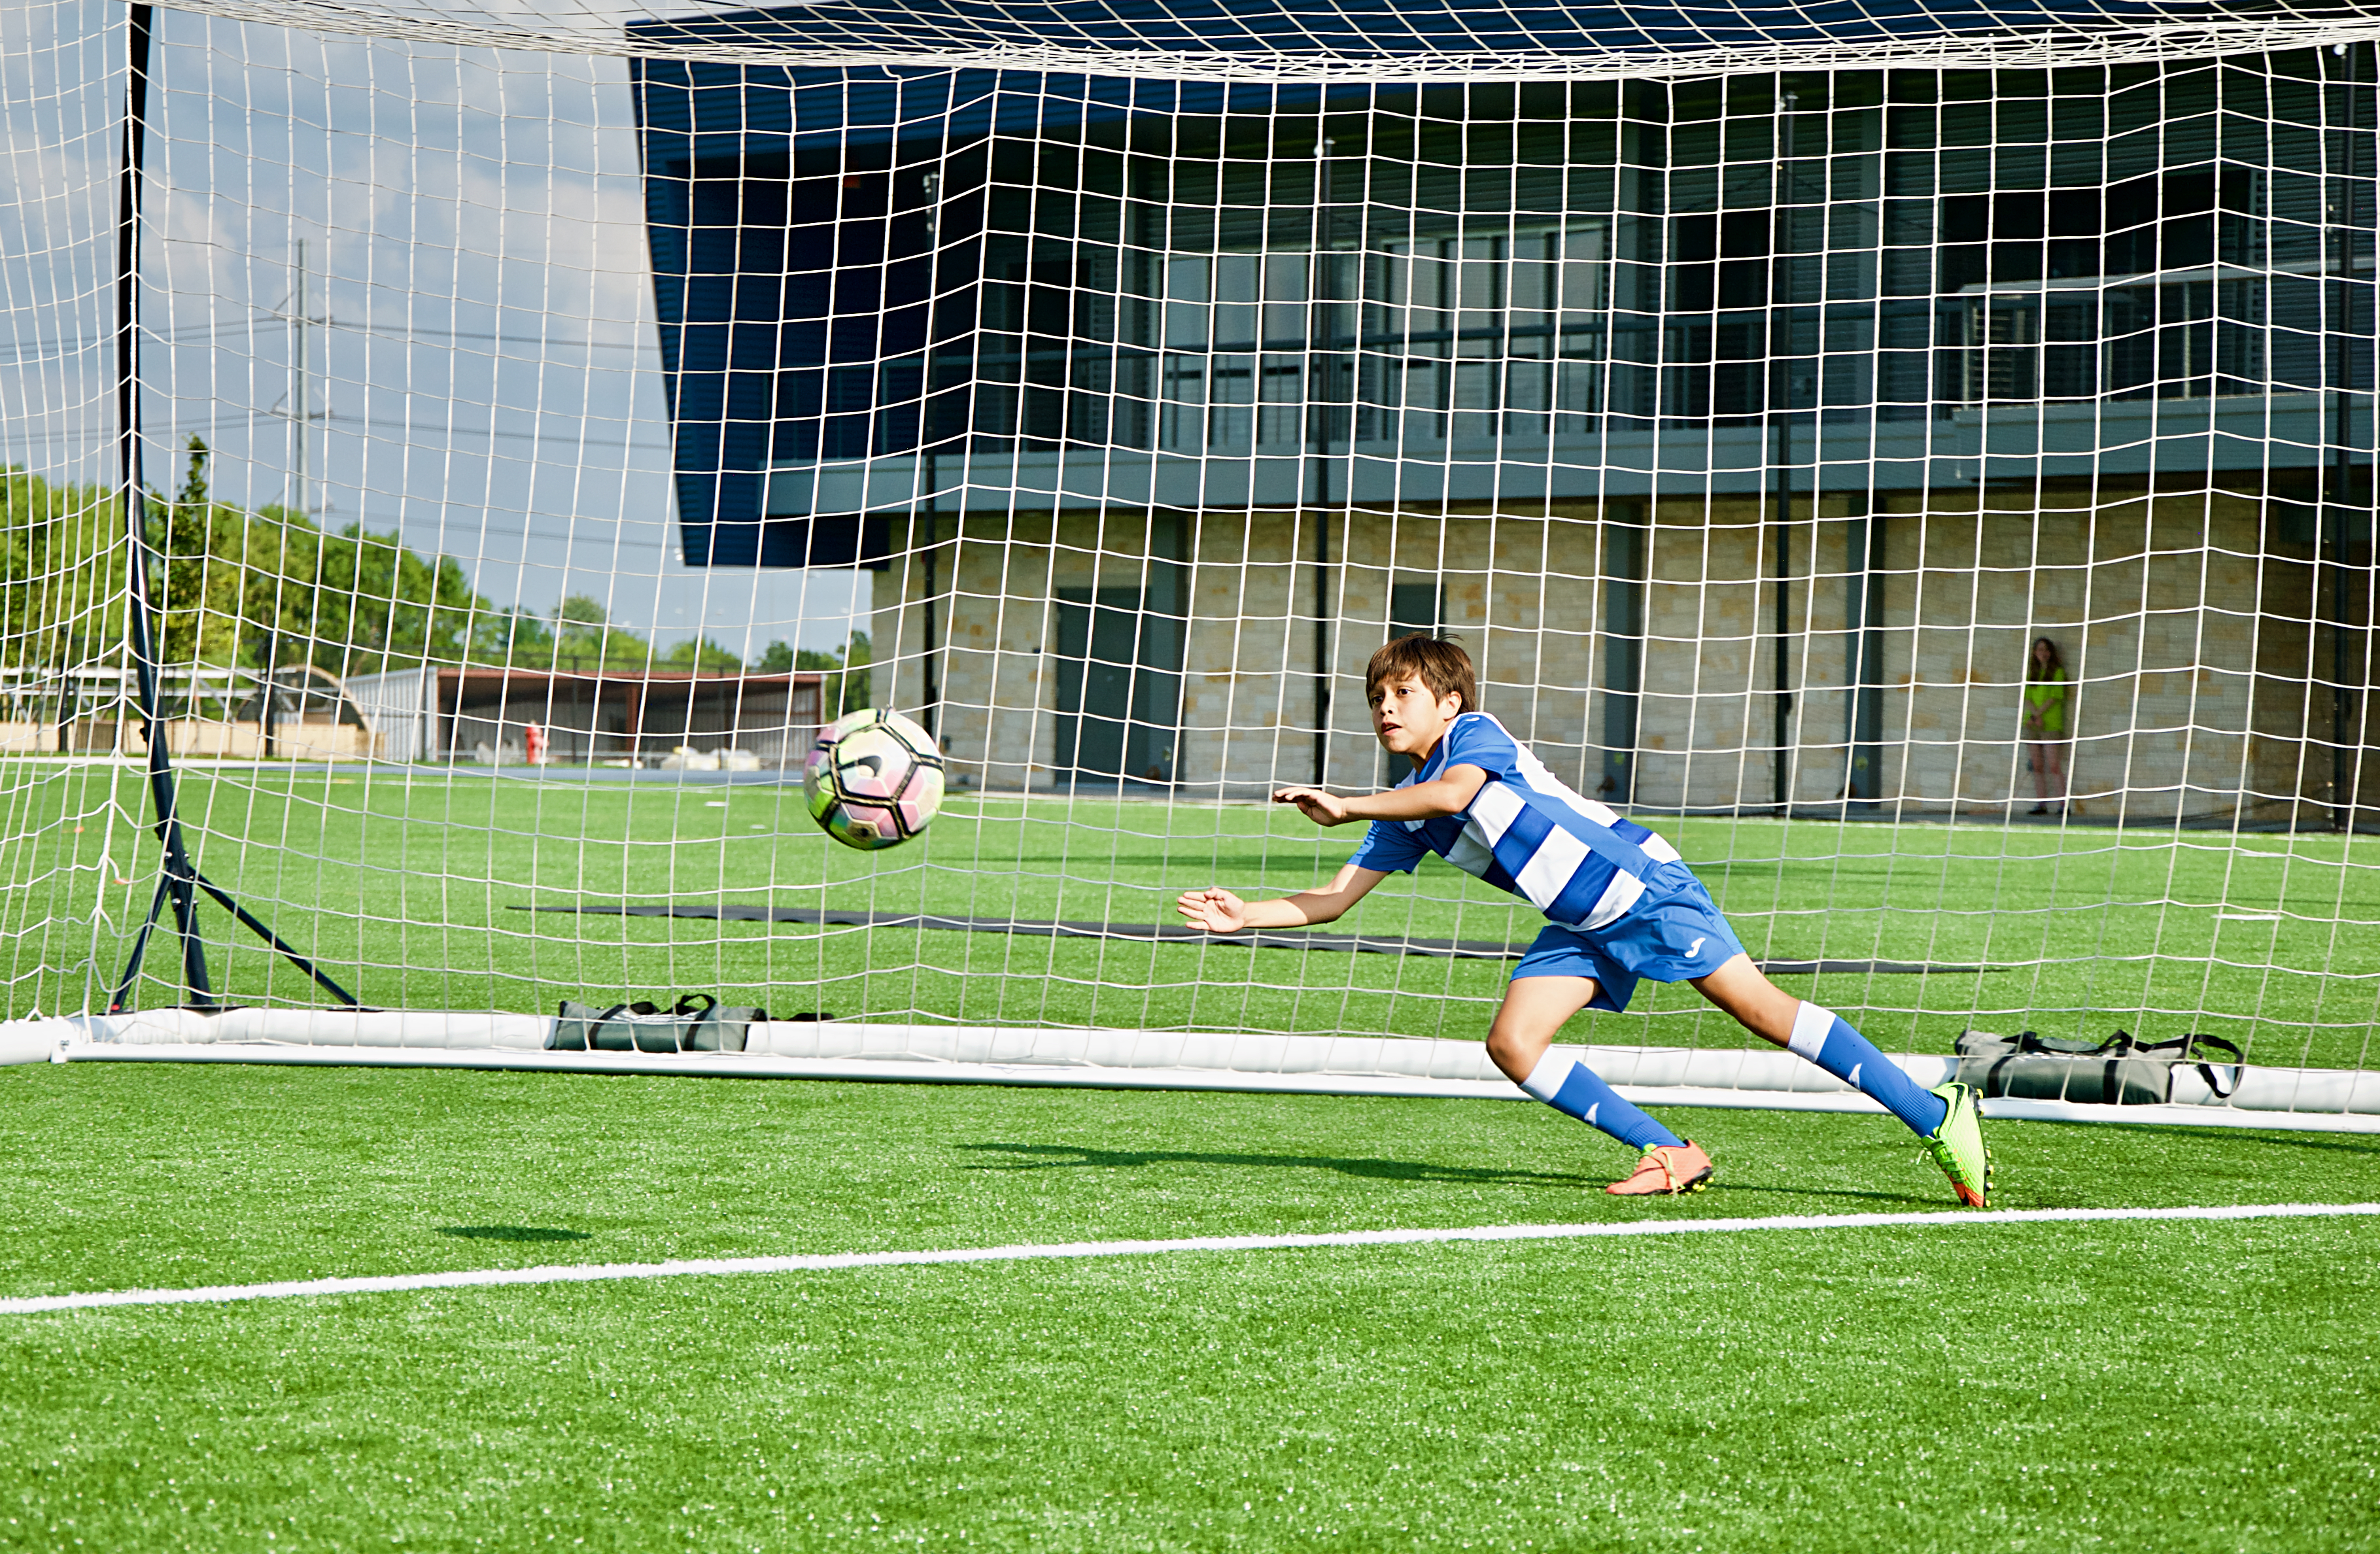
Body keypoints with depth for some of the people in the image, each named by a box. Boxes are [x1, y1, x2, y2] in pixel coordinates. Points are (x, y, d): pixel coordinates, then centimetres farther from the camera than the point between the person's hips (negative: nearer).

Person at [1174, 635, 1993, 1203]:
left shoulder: (1475, 733, -12)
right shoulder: (1403, 815, 9)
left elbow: (1452, 793, -34)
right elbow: (1334, 900, 10)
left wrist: (1343, 808, -33)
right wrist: (1245, 914, -2)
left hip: (1641, 884, -8)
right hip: (1580, 928, 8)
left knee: (1761, 1008, -15)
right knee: (1512, 1045, -9)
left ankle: (1935, 1115, -12)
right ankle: (1671, 1155, -1)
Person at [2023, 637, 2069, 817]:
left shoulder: (2058, 672, 1)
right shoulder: (2032, 673, 16)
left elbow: (2055, 697, -8)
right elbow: (2027, 698, 7)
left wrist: (2037, 715, -12)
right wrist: (2036, 715, -12)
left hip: (2052, 725, -5)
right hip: (2033, 726, 5)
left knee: (2054, 767, -12)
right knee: (2038, 767, 4)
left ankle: (2063, 804, -14)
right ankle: (2041, 804, 6)